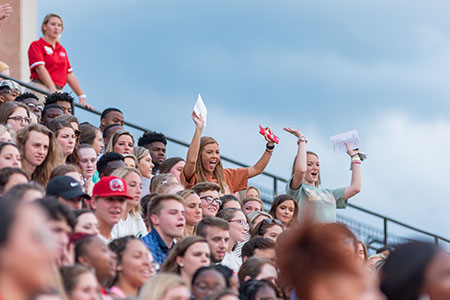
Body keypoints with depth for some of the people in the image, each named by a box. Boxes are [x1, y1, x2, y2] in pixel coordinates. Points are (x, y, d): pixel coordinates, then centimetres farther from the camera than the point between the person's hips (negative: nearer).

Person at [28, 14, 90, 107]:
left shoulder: (62, 50, 23)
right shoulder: (36, 45, 3)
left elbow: (69, 74, 20)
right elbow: (40, 68, -11)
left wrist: (82, 98, 12)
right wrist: (53, 90, -24)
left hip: (57, 92, 6)